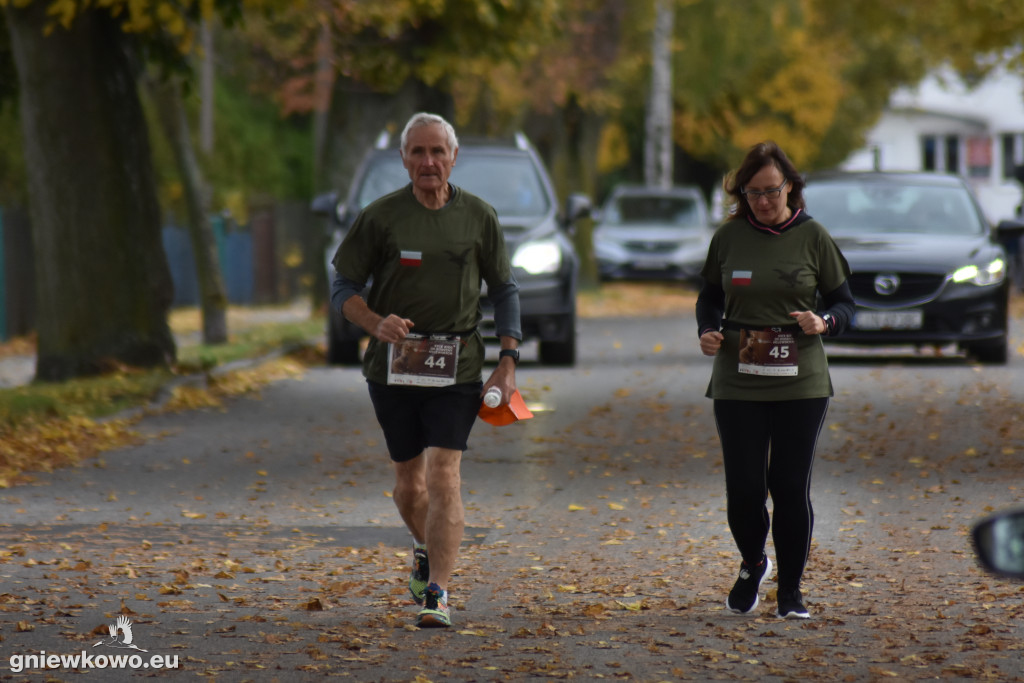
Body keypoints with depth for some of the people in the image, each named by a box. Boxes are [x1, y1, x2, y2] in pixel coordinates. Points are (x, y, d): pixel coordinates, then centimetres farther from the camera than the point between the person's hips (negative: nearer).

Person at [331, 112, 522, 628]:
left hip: (456, 368, -1)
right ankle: (426, 551, 42)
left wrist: (507, 366, 2)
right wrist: (376, 324, -17)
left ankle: (437, 593, -12)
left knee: (443, 474, -13)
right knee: (408, 479, 11)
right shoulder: (381, 217, -1)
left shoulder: (478, 217, 3)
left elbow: (504, 291, 11)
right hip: (392, 367, 1)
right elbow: (343, 286, 3)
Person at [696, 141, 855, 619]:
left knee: (791, 487, -1)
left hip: (801, 383, -1)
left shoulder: (812, 237, 0)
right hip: (737, 383, 1)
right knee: (743, 488, -2)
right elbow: (710, 296, 16)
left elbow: (844, 302, 6)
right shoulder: (728, 237, 3)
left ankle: (791, 589, 15)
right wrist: (707, 331, -4)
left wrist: (825, 323, -15)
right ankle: (752, 566, 27)